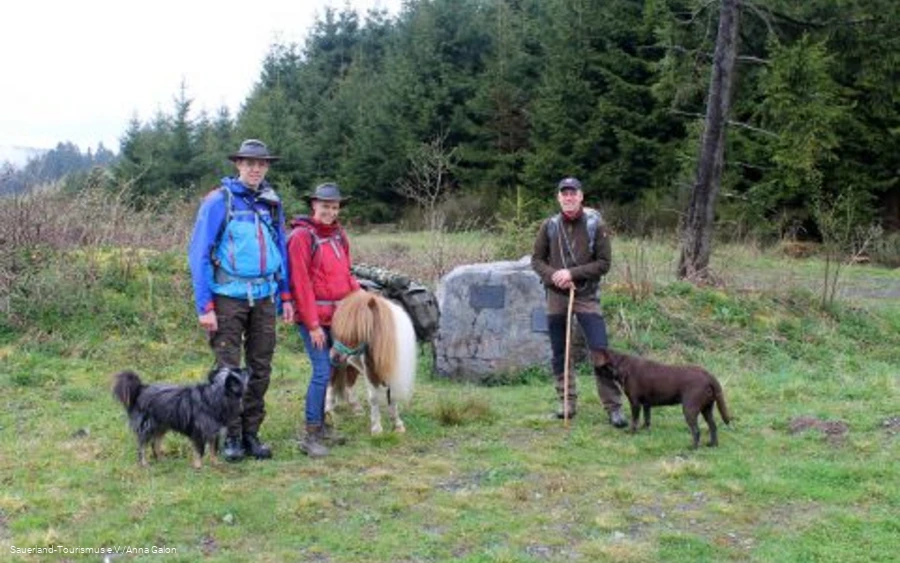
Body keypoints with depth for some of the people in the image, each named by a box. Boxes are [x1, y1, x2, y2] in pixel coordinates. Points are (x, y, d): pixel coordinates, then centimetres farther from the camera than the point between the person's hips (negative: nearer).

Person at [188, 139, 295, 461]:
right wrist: (205, 306, -12)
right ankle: (231, 437, 10)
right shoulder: (219, 201, -5)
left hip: (264, 299, 5)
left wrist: (285, 296, 9)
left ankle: (251, 433, 19)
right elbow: (199, 254, -7)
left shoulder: (272, 203, 9)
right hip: (228, 298, -4)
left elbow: (282, 250, 15)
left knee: (260, 369, 9)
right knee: (229, 370, 0)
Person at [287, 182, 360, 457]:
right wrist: (313, 325, -15)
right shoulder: (302, 236, -11)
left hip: (336, 315, 7)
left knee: (327, 370, 13)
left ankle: (320, 424, 25)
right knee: (322, 371, -10)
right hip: (313, 317, -7)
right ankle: (310, 436, -2)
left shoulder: (339, 235, 11)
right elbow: (301, 284, -14)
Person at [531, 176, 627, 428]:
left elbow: (604, 263, -6)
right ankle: (567, 402, 22)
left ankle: (613, 407, 0)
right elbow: (537, 259, 7)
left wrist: (573, 273, -16)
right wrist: (552, 275, -12)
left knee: (601, 352, -8)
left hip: (587, 296, -3)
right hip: (556, 296, 3)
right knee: (559, 354, 9)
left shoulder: (596, 225, -6)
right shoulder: (549, 226, 1)